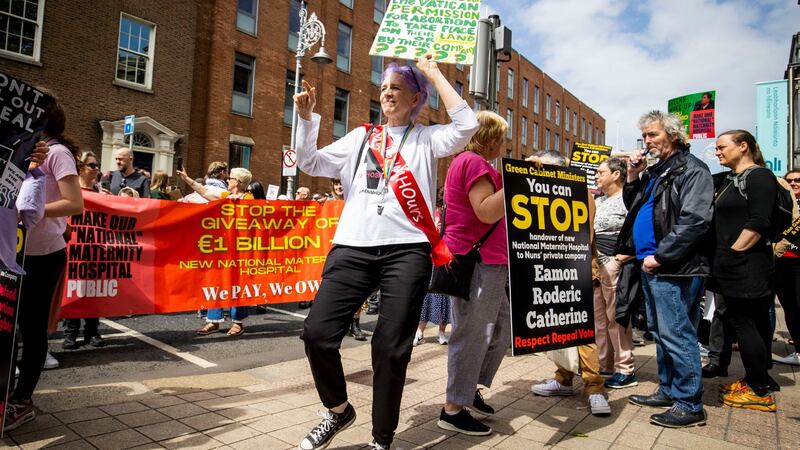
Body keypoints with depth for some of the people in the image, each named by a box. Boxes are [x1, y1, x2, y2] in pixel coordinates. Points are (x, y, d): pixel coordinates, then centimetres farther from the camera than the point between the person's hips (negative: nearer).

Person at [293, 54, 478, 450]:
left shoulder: (426, 139, 12)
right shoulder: (360, 137, 19)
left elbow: (466, 125, -7)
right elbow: (311, 164, 15)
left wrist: (434, 74, 1)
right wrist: (306, 118, 3)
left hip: (406, 251, -2)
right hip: (353, 248, 3)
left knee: (391, 348, -2)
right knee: (317, 332, -8)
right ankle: (339, 410, 21)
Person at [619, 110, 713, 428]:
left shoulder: (691, 170, -9)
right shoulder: (654, 172, 18)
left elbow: (694, 221, -20)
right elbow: (634, 209, 24)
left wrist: (659, 256, -19)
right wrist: (633, 178, 9)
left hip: (674, 270, -9)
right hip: (651, 267, 10)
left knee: (676, 335, -5)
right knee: (659, 332, 16)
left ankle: (689, 405, 7)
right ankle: (668, 391, 28)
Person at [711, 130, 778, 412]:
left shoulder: (759, 176, -9)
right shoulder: (731, 181, 18)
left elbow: (759, 222, -20)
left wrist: (732, 252, -18)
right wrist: (723, 258, 13)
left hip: (747, 266, -9)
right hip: (733, 268, 9)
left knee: (744, 324, -5)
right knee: (754, 324, 14)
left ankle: (761, 392, 5)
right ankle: (754, 381, 24)